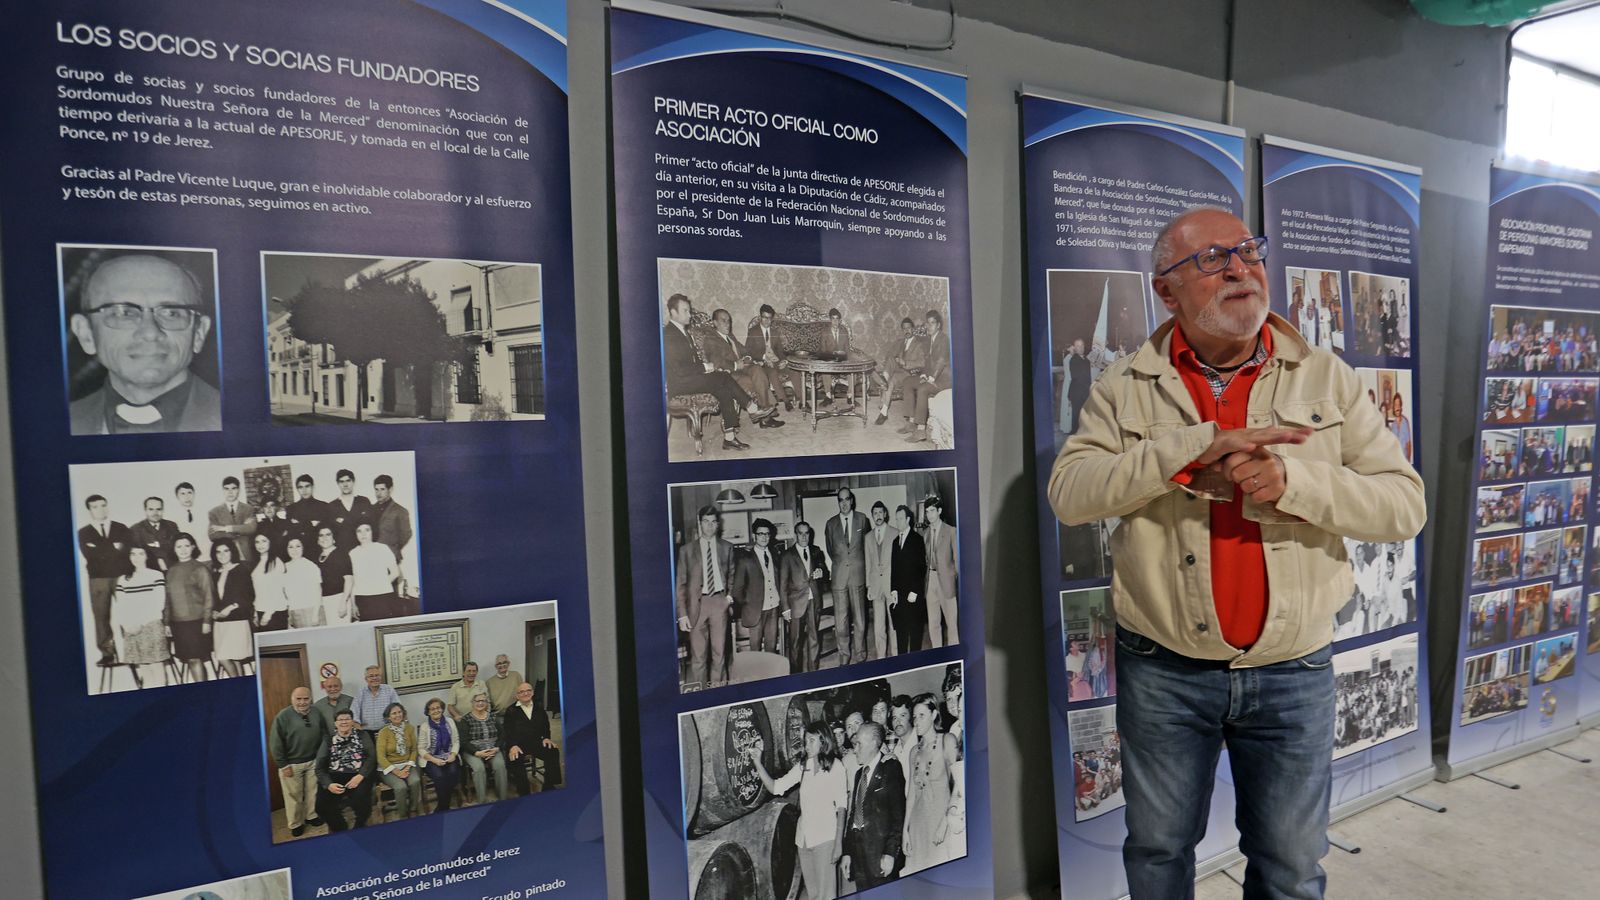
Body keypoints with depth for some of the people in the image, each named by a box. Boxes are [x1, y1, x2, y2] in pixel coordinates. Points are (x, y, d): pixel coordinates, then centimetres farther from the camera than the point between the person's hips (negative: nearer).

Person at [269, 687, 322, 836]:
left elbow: (324, 737, 7)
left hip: (313, 761, 3)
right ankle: (295, 824, 23)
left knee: (313, 792, 14)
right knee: (294, 795, 7)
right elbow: (275, 744, -12)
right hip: (291, 764, -3)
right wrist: (284, 765, -12)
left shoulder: (317, 714, -1)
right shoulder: (283, 716, -14)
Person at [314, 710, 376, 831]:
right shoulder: (328, 740, 14)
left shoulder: (362, 736, 10)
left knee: (360, 801, -28)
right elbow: (320, 767, 6)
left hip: (358, 775, -2)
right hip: (335, 777, 2)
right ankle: (340, 830, 10)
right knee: (322, 807, -20)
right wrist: (328, 784, -13)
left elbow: (372, 756, -1)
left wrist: (360, 776, -18)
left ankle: (359, 829, 5)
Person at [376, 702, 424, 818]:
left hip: (407, 764, 3)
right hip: (389, 767, -3)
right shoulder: (384, 732, -7)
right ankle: (403, 816, -9)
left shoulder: (409, 728, 4)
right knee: (401, 786, -31)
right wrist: (396, 772, -16)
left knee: (415, 782, -29)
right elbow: (381, 756, -10)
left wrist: (409, 767, -8)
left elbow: (414, 749, 7)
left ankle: (413, 812, -9)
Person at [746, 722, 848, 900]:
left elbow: (842, 806, -7)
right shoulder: (802, 766, 7)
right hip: (804, 837, 5)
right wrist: (758, 763, -8)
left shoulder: (835, 766, -6)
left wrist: (839, 842, -12)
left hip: (825, 837, -5)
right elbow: (775, 788, 3)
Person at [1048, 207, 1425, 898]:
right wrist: (1199, 444, -24)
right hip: (1163, 672, -1)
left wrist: (1293, 479, -21)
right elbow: (1069, 493, -17)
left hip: (1293, 672, 1)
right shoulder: (1127, 387, -3)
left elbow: (1405, 504, -3)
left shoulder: (1327, 380, 1)